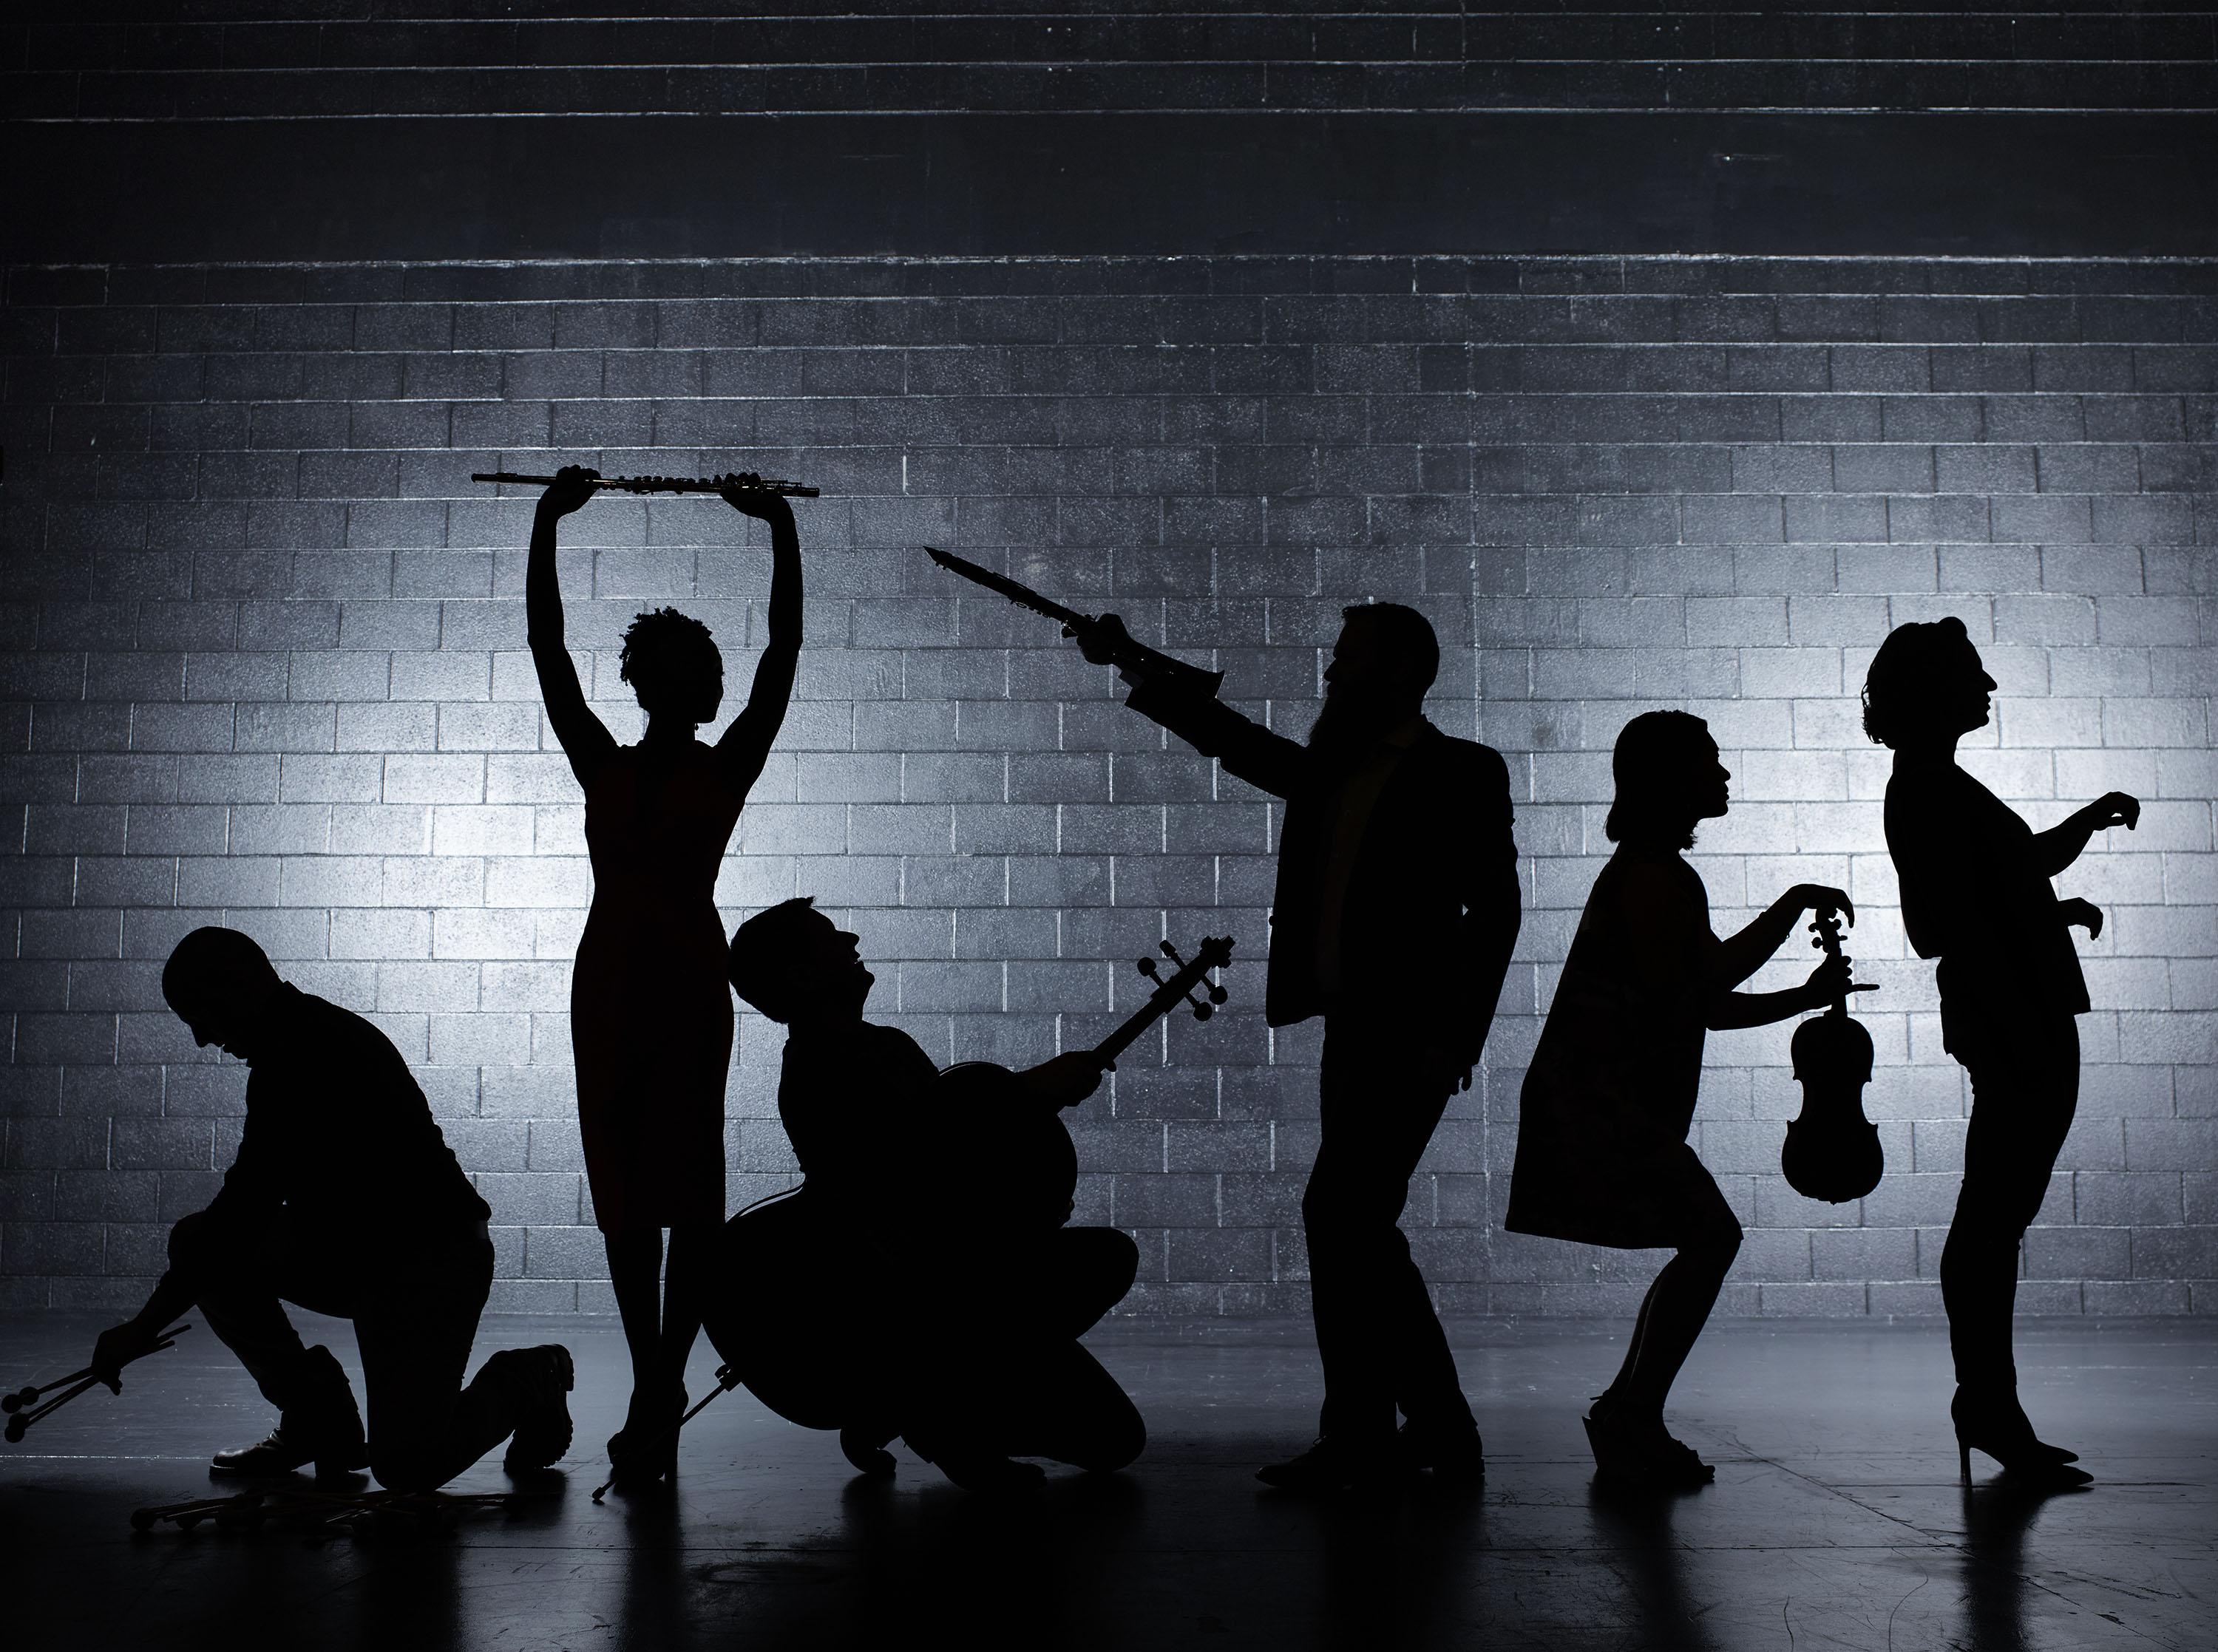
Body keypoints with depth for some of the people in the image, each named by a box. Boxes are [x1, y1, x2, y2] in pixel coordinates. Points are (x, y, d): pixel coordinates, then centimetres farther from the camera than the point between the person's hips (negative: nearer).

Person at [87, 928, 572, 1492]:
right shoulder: (307, 1038, 11)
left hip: (433, 1259, -10)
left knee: (406, 1468, -20)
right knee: (195, 1240, -3)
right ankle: (317, 1417, 6)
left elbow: (243, 1209, -23)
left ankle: (525, 1380, 12)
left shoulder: (311, 1056, -21)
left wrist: (143, 1328, -18)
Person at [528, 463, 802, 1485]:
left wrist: (782, 532, 0)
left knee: (683, 1179, -6)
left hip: (688, 977, -3)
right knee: (621, 1184, 4)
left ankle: (660, 1391, -10)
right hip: (609, 976, 3)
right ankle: (655, 1388, 10)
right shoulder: (602, 767, 11)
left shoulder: (727, 768, 5)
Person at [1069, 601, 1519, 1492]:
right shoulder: (1330, 771, 17)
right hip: (1349, 1032, 8)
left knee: (1338, 1212, -14)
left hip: (1409, 1038, -8)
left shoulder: (1463, 773, -3)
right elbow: (1228, 735, 17)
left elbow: (1493, 909, -8)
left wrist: (1455, 1039, -14)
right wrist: (1130, 663, 10)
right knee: (1363, 1231, 10)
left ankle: (1356, 1435, -8)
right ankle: (1440, 1430, 19)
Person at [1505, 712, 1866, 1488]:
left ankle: (1626, 1422, 14)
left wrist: (1807, 997, 16)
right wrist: (1792, 908, -10)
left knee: (1704, 1242, 10)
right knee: (1710, 1236, -12)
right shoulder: (1653, 873, -12)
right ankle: (1632, 1422, -8)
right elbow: (1694, 985, -19)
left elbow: (1704, 1006, 22)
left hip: (1614, 1103, 10)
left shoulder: (1658, 870, 20)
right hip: (1602, 1101, -10)